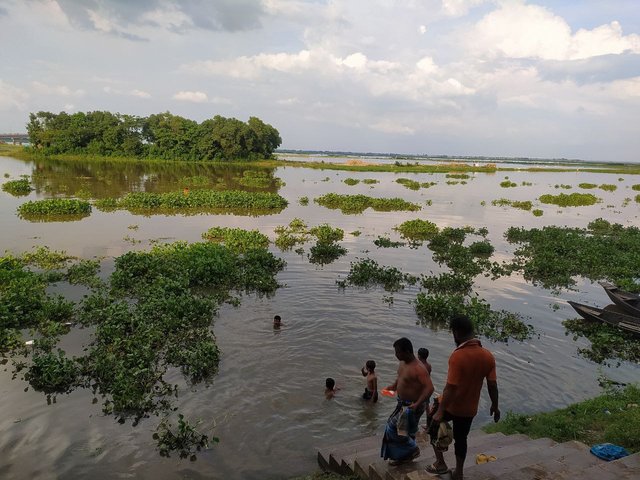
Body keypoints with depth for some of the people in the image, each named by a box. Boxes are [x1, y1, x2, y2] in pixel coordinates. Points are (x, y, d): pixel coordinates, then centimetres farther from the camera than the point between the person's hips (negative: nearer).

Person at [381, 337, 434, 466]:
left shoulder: (418, 369, -28)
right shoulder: (403, 363, 0)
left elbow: (429, 388, -34)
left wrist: (417, 404, -39)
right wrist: (393, 386, 10)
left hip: (411, 406, -8)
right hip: (402, 403, 9)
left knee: (394, 428, -4)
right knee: (405, 430, 20)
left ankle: (412, 449, 16)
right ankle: (403, 455, 37)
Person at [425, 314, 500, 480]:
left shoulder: (457, 356, -28)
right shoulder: (488, 356, -9)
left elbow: (451, 388, -26)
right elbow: (492, 385, -1)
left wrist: (440, 412, -18)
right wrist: (495, 406, 14)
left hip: (451, 406, -5)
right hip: (470, 408, 6)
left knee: (433, 424, 20)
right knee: (461, 438, 24)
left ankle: (440, 463, 23)